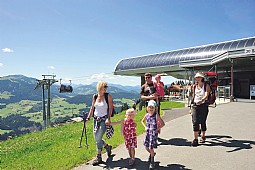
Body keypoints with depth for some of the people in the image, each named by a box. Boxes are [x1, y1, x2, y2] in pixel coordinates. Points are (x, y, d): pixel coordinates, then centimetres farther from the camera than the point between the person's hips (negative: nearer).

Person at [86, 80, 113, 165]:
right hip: (96, 119, 5)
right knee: (96, 138, 10)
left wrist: (108, 118, -18)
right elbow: (92, 108, 12)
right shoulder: (95, 96, 5)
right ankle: (107, 146, 37)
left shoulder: (108, 96, -7)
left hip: (104, 119, -5)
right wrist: (88, 117, 8)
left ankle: (99, 157, 8)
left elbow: (110, 108, -9)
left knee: (98, 138, -8)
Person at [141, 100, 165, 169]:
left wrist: (157, 129, -15)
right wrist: (145, 127, 3)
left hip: (154, 133, -5)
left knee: (151, 147, -2)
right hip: (148, 133, 5)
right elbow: (142, 121, 17)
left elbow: (163, 124, -13)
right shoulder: (147, 115, 0)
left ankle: (152, 162, 18)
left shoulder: (156, 115, -14)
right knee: (146, 146, 10)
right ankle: (152, 154, 42)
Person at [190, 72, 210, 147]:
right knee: (195, 122, -6)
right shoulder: (194, 86, 10)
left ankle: (203, 136, 28)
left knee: (203, 122, 8)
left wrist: (201, 100, -37)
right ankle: (195, 139, -4)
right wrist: (191, 106, 14)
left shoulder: (206, 86, -2)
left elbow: (206, 95, -17)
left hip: (203, 105, -2)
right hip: (195, 105, 3)